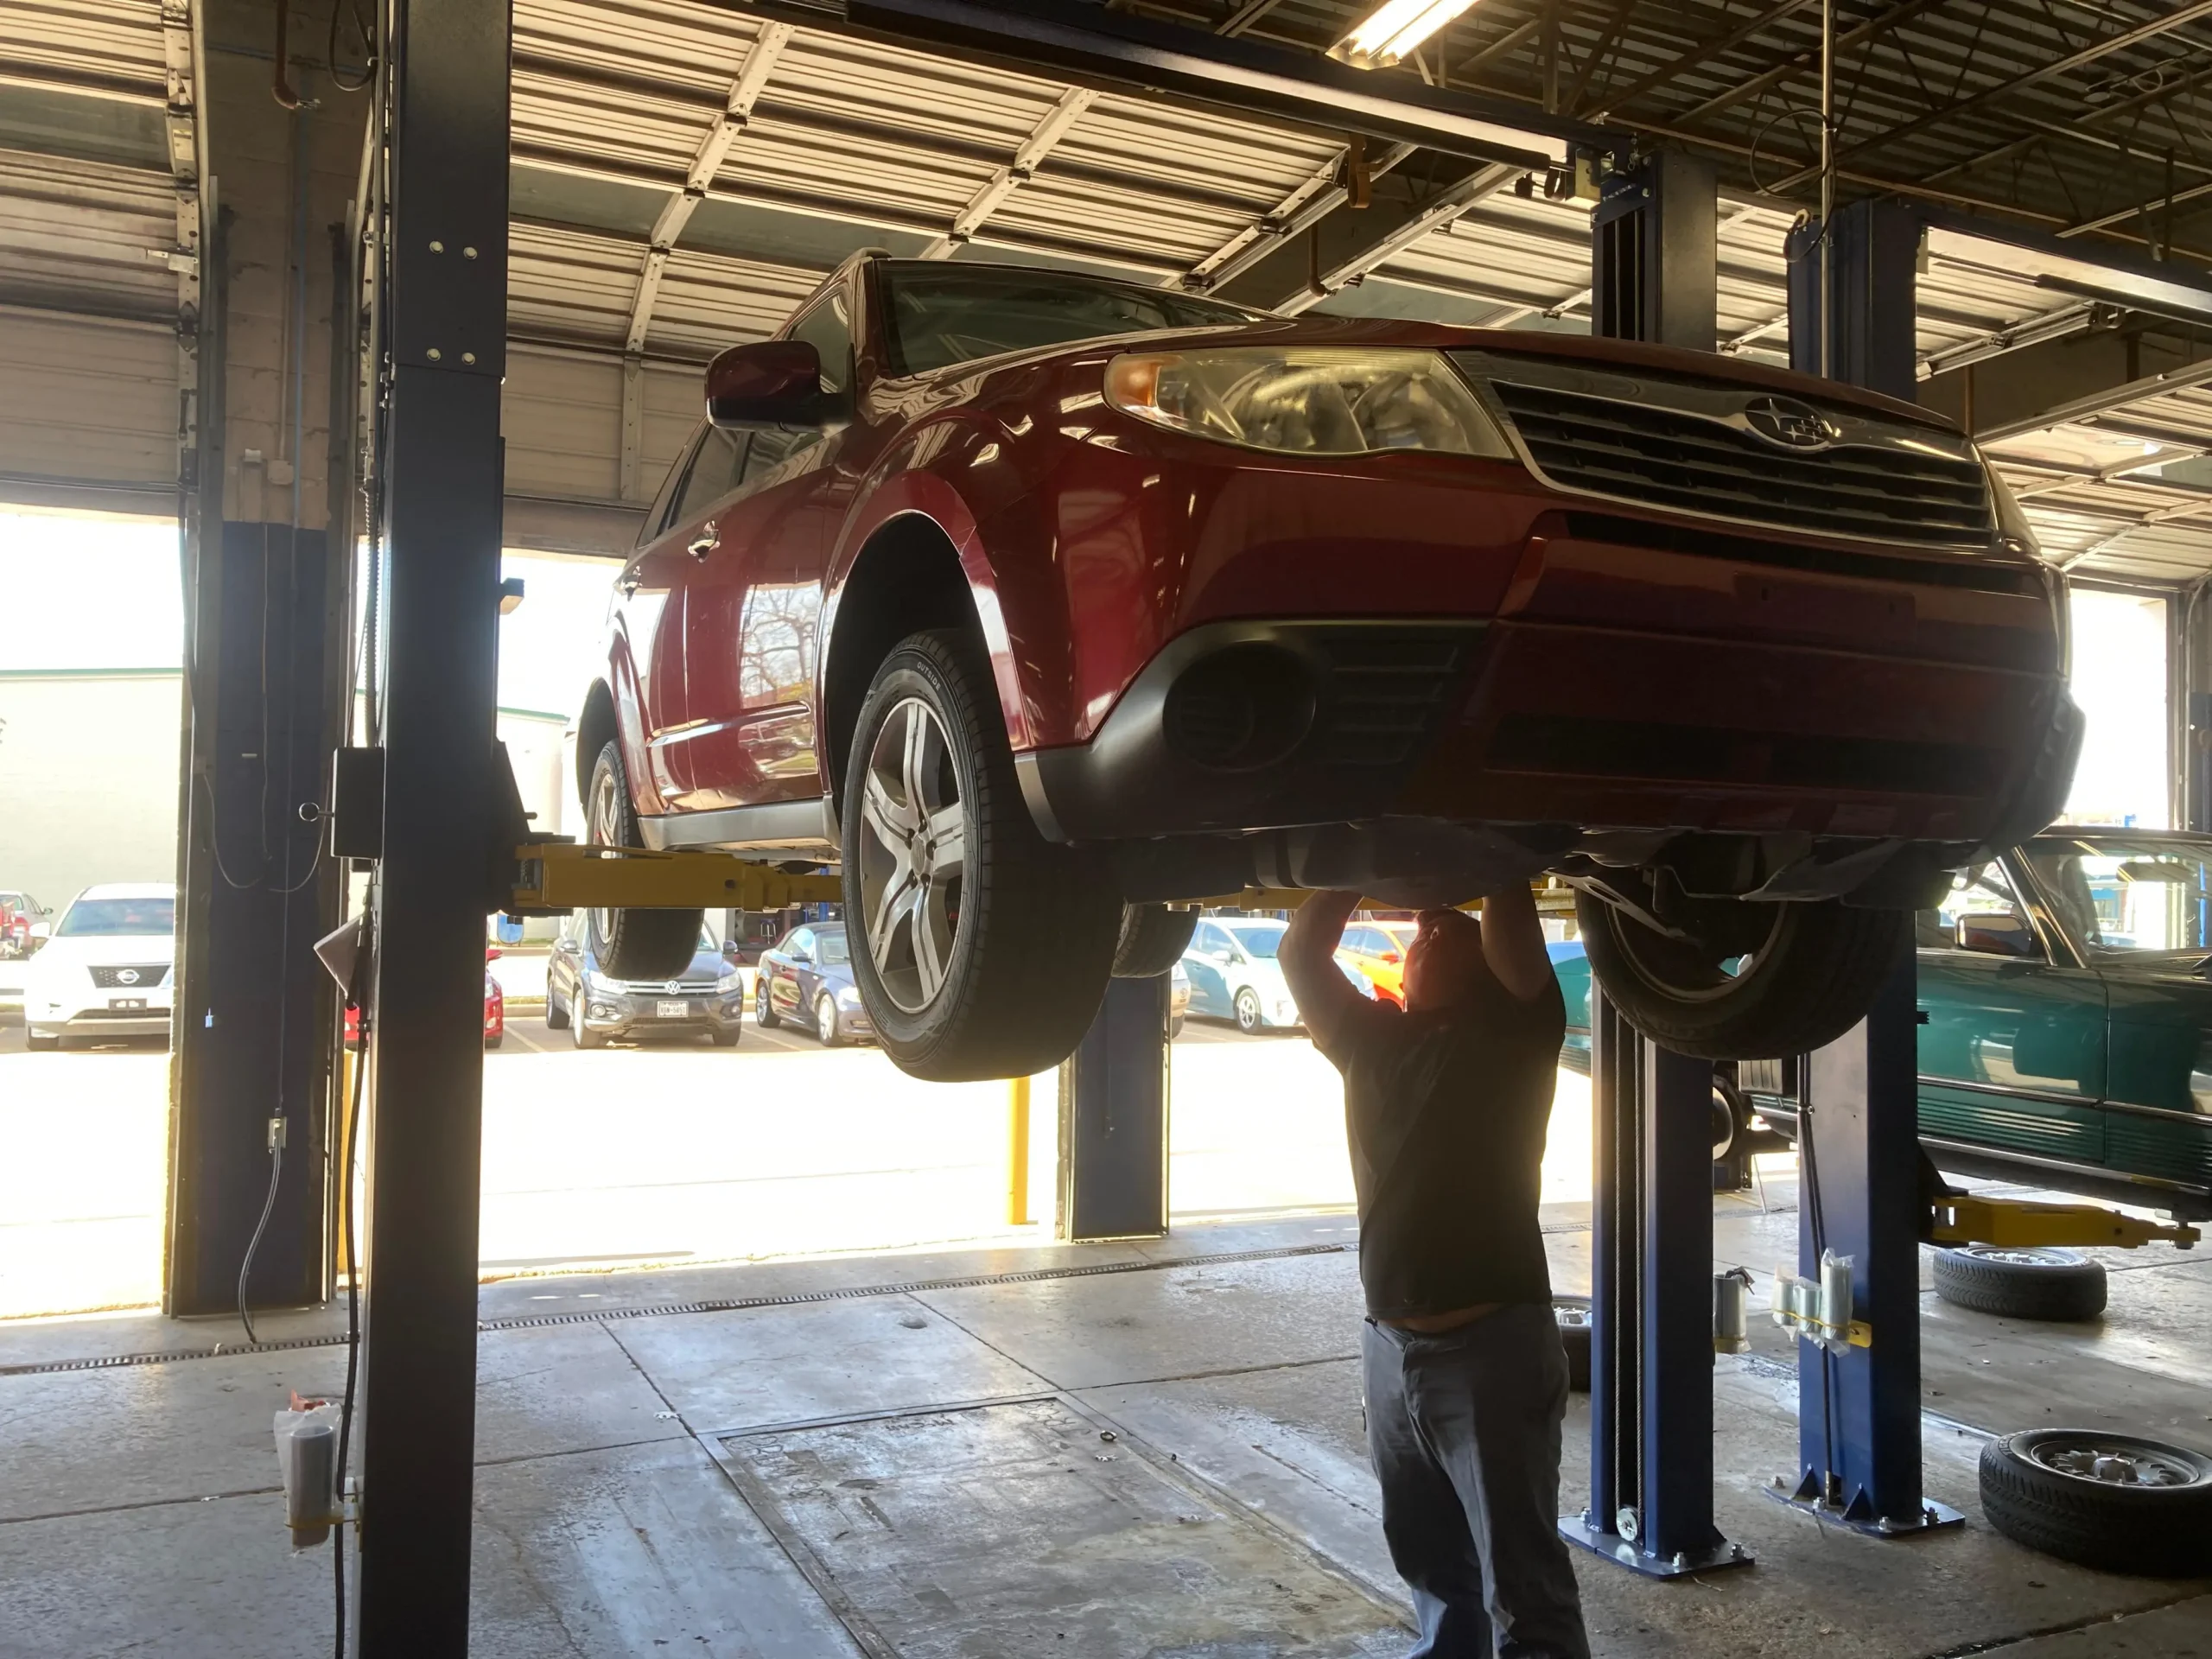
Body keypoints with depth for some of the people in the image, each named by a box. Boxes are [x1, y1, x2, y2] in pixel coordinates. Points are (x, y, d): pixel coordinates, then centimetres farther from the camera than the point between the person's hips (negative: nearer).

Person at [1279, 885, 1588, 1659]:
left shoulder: (1512, 1036, -1)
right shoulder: (1371, 1041, 12)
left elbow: (1515, 934, -15)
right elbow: (1300, 952, 10)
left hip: (1493, 1346, -5)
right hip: (1390, 1347, 5)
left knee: (1524, 1593, -3)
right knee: (1435, 1576, 17)